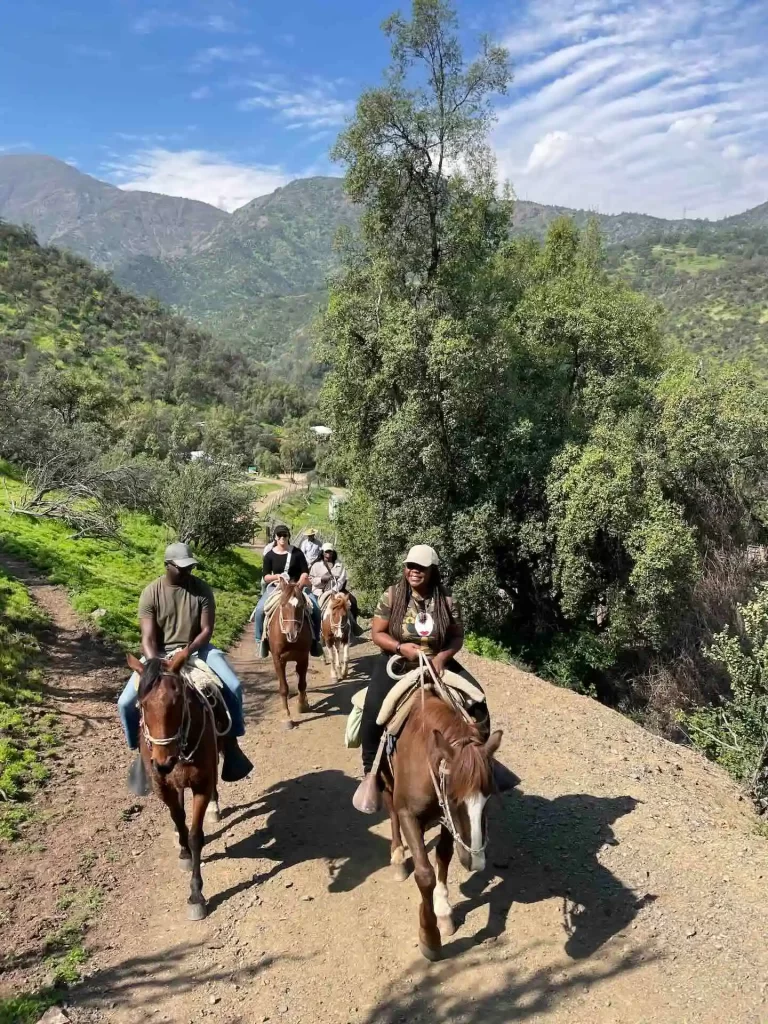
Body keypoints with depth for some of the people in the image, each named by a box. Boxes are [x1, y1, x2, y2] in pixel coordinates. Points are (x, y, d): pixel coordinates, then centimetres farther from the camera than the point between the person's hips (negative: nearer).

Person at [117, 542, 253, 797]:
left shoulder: (201, 589, -8)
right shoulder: (150, 593, -11)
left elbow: (207, 629, -7)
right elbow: (148, 637, -16)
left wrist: (188, 650, -25)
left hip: (196, 649, 0)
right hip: (159, 653, 0)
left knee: (233, 687, -21)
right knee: (126, 703, -15)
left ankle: (231, 742, 0)